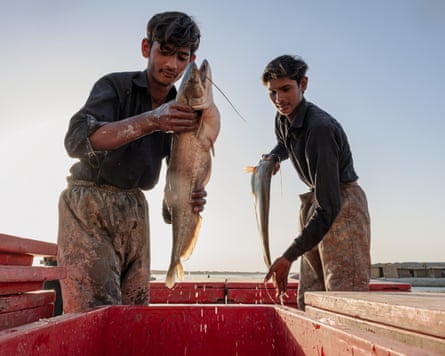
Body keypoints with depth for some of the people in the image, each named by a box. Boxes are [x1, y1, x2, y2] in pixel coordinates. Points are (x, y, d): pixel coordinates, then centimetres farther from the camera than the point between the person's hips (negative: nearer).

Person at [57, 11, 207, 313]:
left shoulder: (183, 113, 5)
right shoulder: (115, 85, -9)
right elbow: (77, 140, -24)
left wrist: (192, 197, -20)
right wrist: (150, 121, -36)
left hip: (134, 211, 5)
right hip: (88, 204, -5)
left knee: (136, 309, 8)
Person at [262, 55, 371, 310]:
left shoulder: (320, 127, -24)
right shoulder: (282, 120, 4)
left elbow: (328, 205, -29)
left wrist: (288, 257, -30)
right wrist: (273, 157, 5)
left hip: (343, 205, -8)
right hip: (315, 203, 9)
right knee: (308, 299, 7)